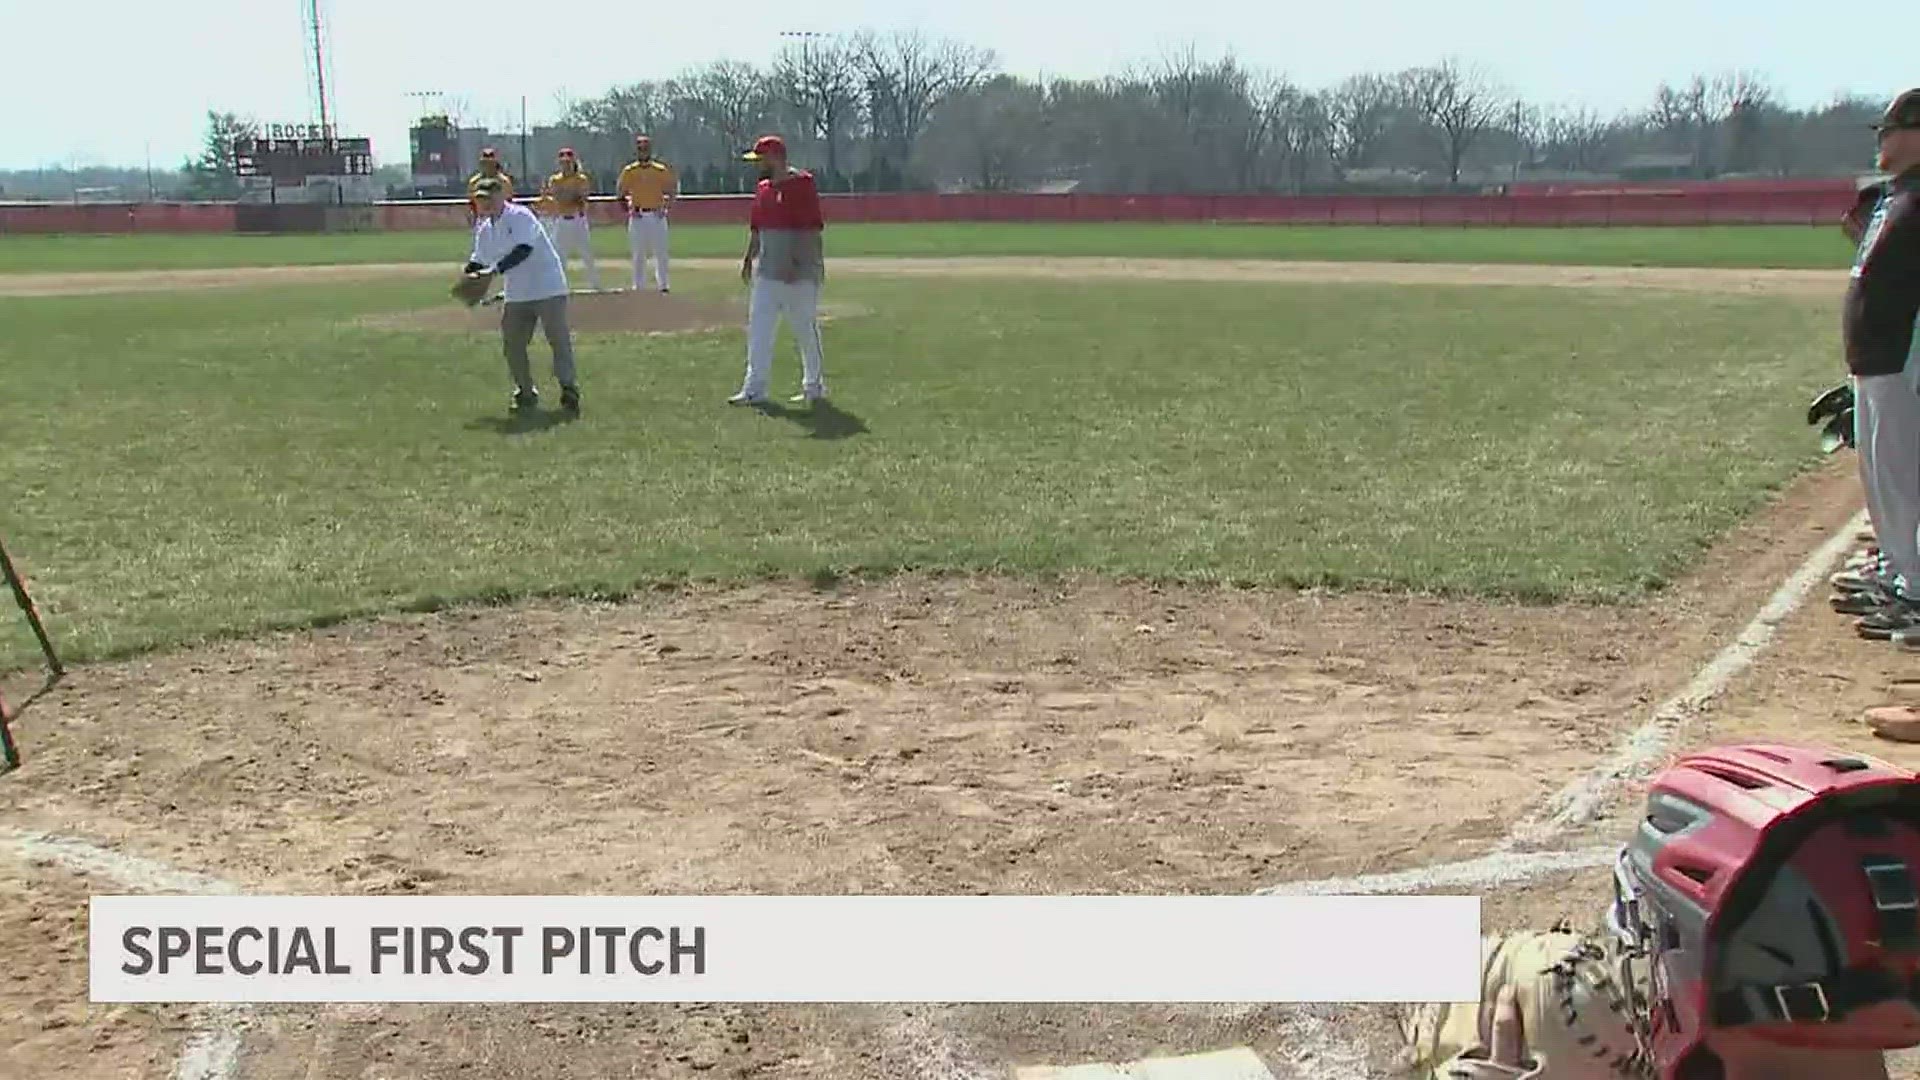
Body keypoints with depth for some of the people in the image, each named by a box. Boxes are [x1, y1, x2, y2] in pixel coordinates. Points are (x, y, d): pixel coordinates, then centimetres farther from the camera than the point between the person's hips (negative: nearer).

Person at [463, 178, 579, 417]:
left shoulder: (520, 216, -13)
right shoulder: (485, 229, 10)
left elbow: (524, 250, -26)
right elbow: (479, 260, 16)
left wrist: (495, 269, -33)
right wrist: (470, 275, -6)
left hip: (547, 288, -8)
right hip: (517, 295, 8)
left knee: (559, 339, -9)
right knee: (513, 344, 6)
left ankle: (569, 390, -9)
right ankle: (526, 393, 17)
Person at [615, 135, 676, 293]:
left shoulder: (661, 170, 1)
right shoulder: (629, 171, 3)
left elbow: (673, 190, 8)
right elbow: (620, 193, 9)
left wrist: (665, 207, -4)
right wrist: (628, 209, -4)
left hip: (657, 216, 0)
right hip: (637, 217, 0)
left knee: (660, 252, 0)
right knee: (638, 254, 4)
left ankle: (663, 285, 5)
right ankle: (638, 286, 9)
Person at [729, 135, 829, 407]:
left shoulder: (802, 183, -12)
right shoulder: (763, 188, 13)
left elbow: (812, 228, -17)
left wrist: (798, 262, -22)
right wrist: (749, 258, 14)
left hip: (799, 272, -8)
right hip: (766, 270, 8)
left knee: (805, 329, 2)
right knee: (758, 329, 3)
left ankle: (814, 387, 15)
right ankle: (754, 389, 5)